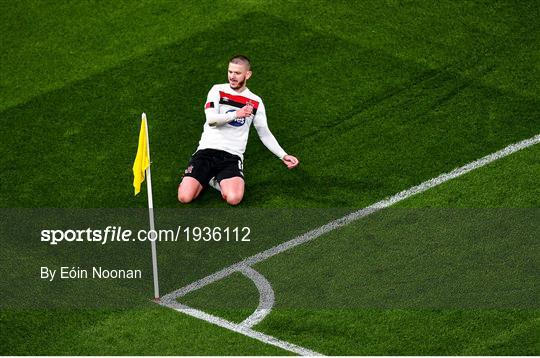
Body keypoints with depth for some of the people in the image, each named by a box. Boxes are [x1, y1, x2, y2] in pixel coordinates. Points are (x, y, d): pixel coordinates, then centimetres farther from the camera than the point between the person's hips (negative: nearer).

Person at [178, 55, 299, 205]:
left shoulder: (255, 102, 11)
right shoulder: (218, 90, 6)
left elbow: (265, 134, 18)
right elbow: (211, 119, -9)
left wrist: (283, 156, 8)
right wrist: (236, 114, -22)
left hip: (232, 156, 1)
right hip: (207, 149, -1)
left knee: (234, 198, -30)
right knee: (185, 197, -20)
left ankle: (216, 180, 6)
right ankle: (206, 177, 14)